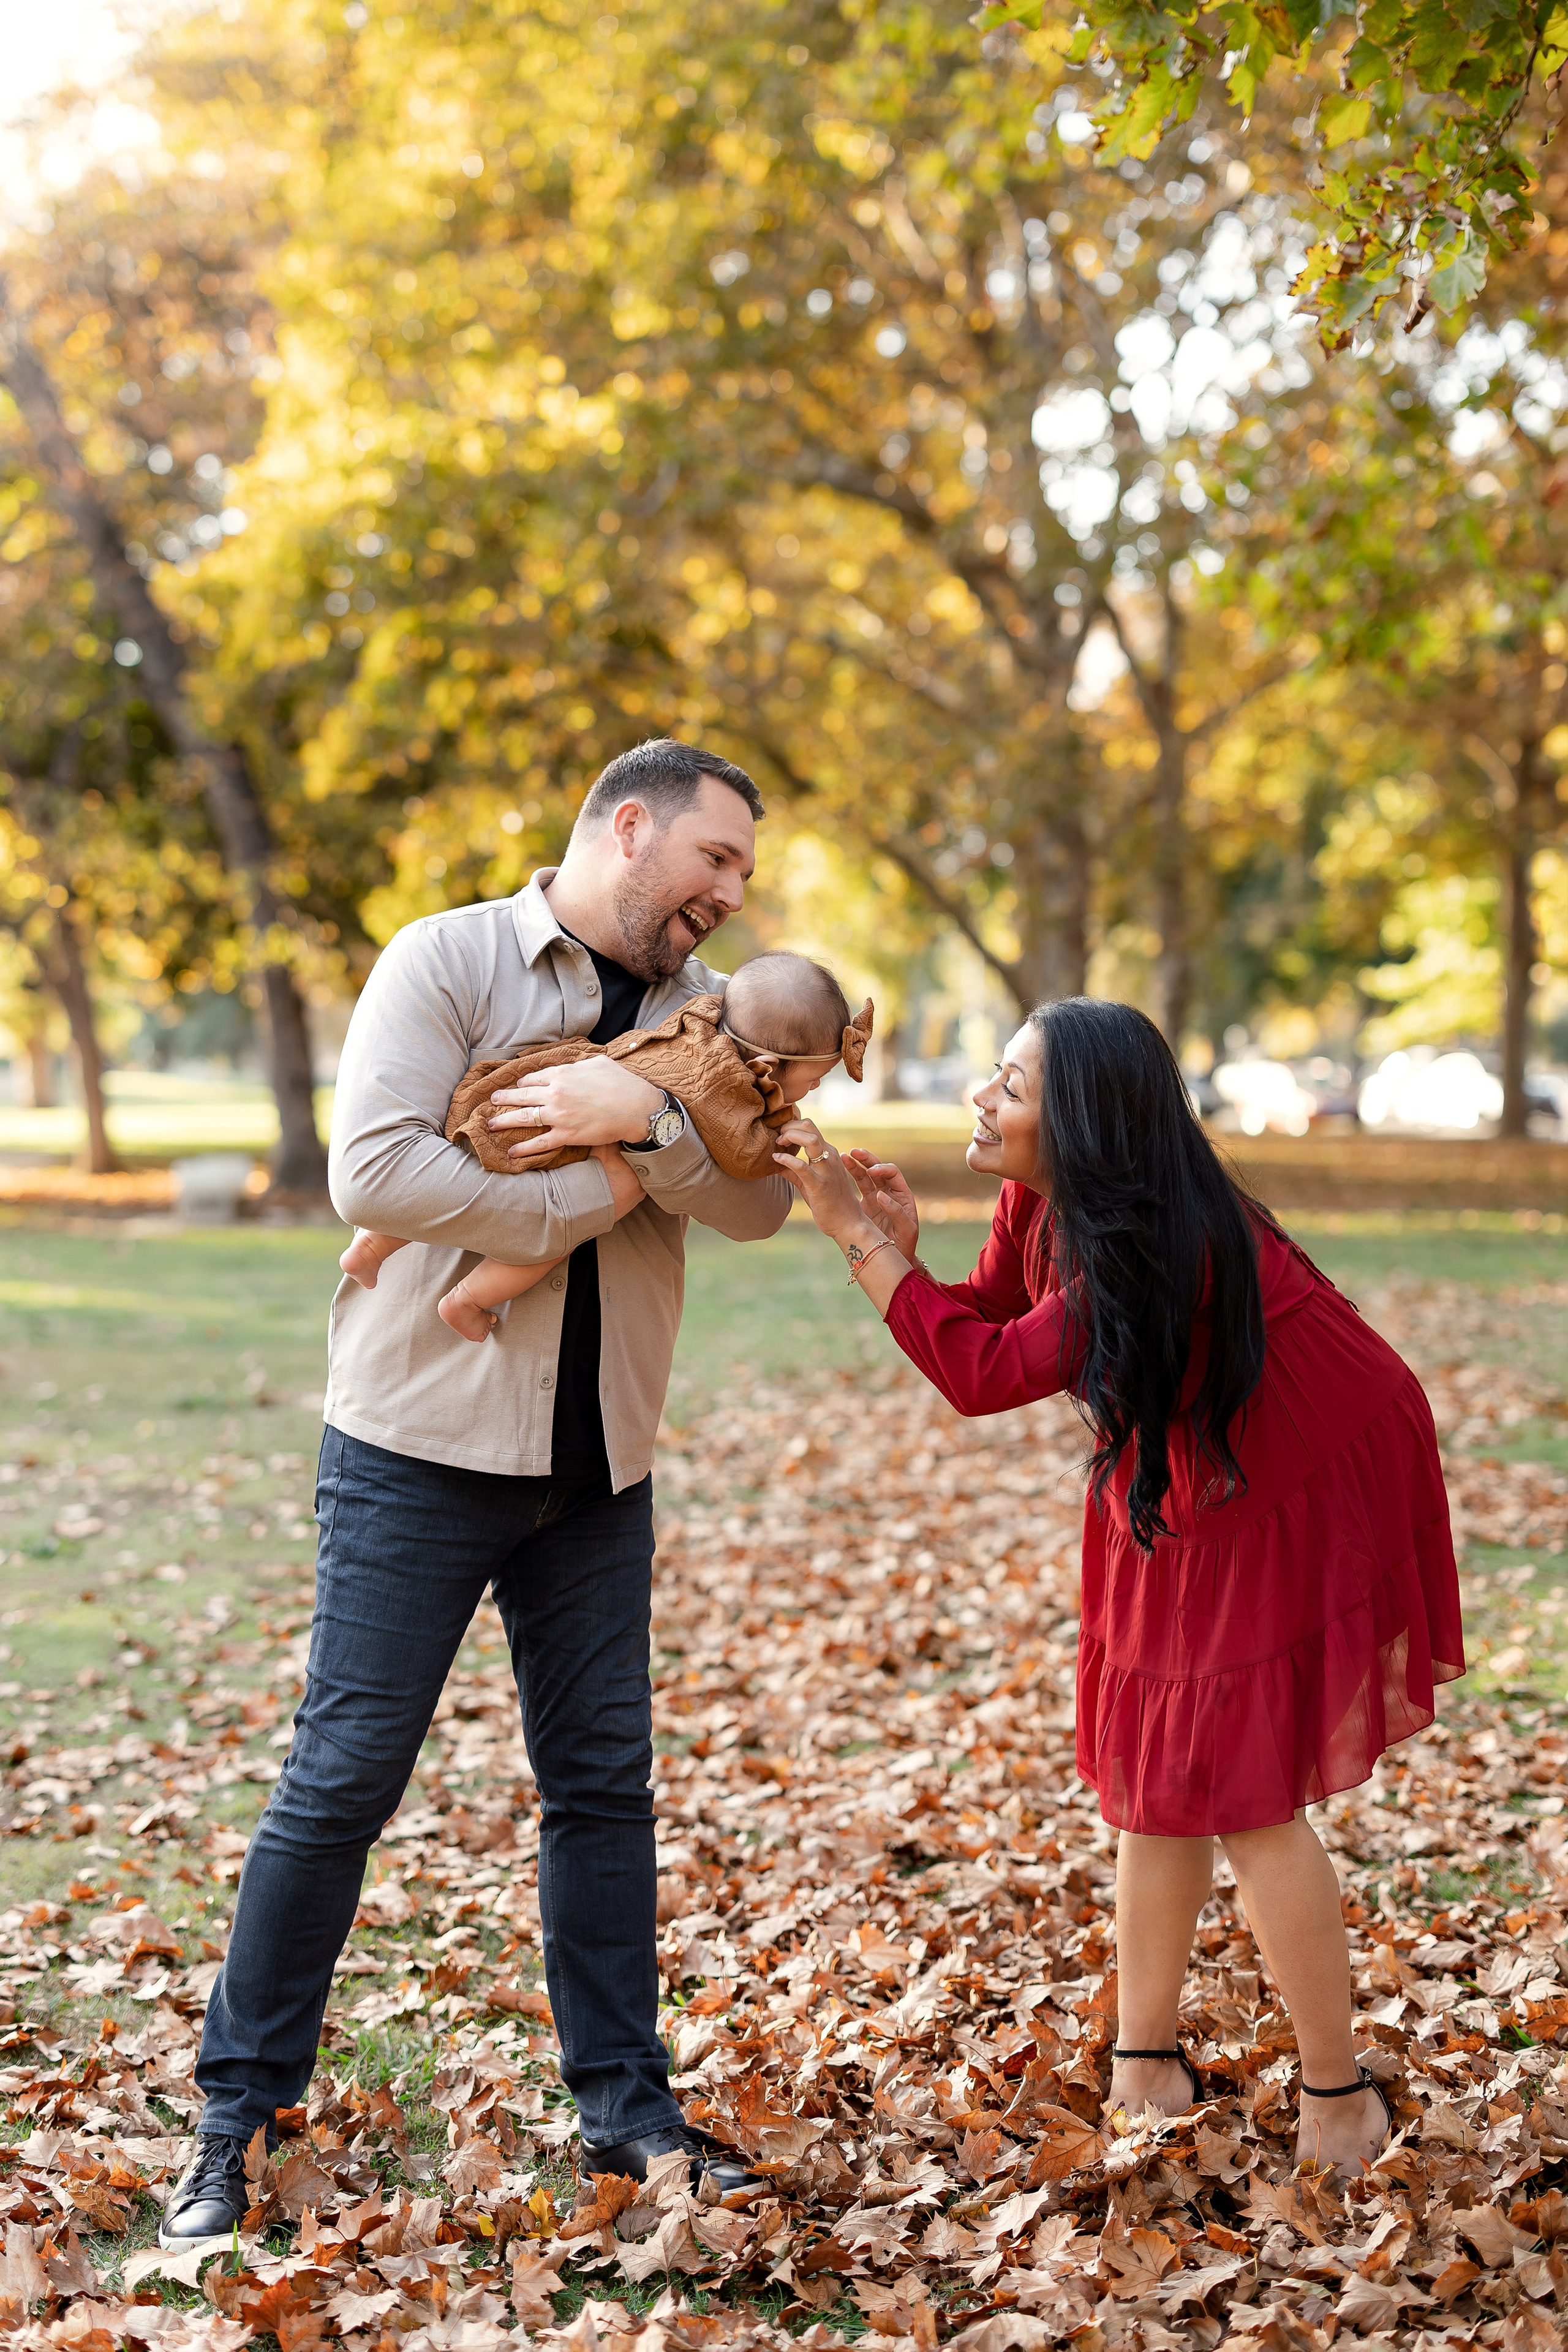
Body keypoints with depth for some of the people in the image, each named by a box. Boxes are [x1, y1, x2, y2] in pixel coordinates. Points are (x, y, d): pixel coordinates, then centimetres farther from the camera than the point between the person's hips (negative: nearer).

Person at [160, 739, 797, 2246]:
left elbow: (759, 1205, -5)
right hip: (421, 1445, -5)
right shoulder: (449, 961, -8)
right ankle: (236, 2112, 13)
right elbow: (375, 1172, -21)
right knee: (343, 1775, -1)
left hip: (598, 1466, 5)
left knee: (603, 1779, 10)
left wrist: (643, 1122, -23)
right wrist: (588, 1203, -15)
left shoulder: (701, 1012, 8)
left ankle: (624, 2106, 22)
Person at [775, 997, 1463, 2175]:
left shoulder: (1168, 1249, -35)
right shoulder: (1039, 1204, -9)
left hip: (1293, 1509, -8)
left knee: (1243, 1799, -6)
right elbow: (986, 1320, 0)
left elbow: (985, 1374, -35)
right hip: (1170, 1499, 8)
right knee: (1154, 1777, 10)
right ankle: (1148, 2068, 22)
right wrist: (902, 1244, -18)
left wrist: (858, 1234, -33)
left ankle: (1341, 2099, 10)